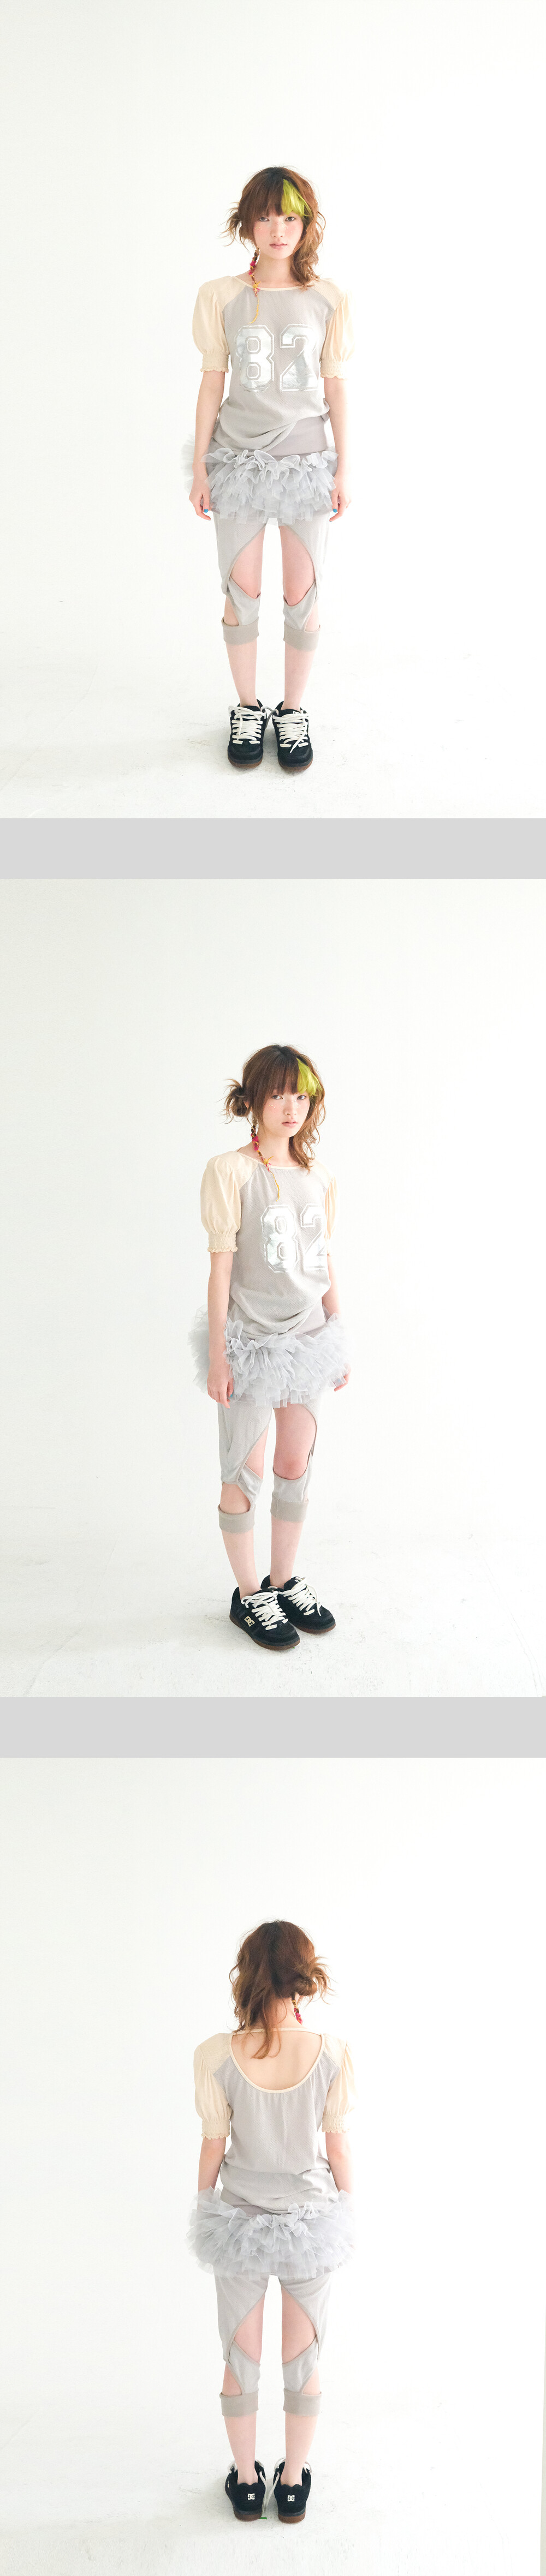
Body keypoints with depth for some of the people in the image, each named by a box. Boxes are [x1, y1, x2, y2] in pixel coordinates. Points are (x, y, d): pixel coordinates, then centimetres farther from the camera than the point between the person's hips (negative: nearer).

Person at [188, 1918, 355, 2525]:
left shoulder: (217, 2055, -21)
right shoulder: (333, 2053, -20)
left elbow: (213, 2146, -9)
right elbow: (338, 2144, -8)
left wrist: (206, 2212, 8)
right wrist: (346, 2207, 9)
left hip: (240, 2219, 0)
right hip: (312, 2219, 0)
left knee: (242, 2358, 19)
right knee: (303, 2357, 19)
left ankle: (247, 2482, 34)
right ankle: (293, 2483, 33)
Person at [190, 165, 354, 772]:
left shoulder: (329, 300, -1)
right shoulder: (221, 297, -1)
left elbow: (336, 388, 2)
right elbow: (212, 384, 4)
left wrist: (343, 471, 1)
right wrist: (201, 466, 3)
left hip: (307, 460, 0)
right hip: (240, 459, 0)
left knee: (302, 595, 3)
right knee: (242, 592, 4)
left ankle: (293, 710, 19)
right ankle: (247, 709, 21)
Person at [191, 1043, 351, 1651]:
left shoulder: (319, 1177, 5)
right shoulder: (230, 1172, -11)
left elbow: (325, 1264, 12)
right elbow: (221, 1266, -11)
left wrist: (338, 1340, 13)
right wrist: (218, 1356, -12)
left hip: (307, 1338, 5)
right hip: (251, 1341, -5)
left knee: (296, 1466, 12)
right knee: (246, 1474, 3)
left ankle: (284, 1581, 26)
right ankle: (248, 1594, 16)